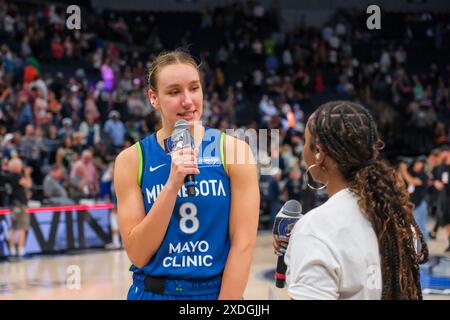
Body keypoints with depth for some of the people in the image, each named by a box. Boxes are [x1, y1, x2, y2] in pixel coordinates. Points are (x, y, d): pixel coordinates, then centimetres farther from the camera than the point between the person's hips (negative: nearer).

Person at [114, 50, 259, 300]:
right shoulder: (132, 159, -7)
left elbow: (243, 243, -10)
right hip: (153, 294, 0)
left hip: (219, 291, 0)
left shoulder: (233, 150, -8)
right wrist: (172, 185, -21)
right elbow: (138, 255, -12)